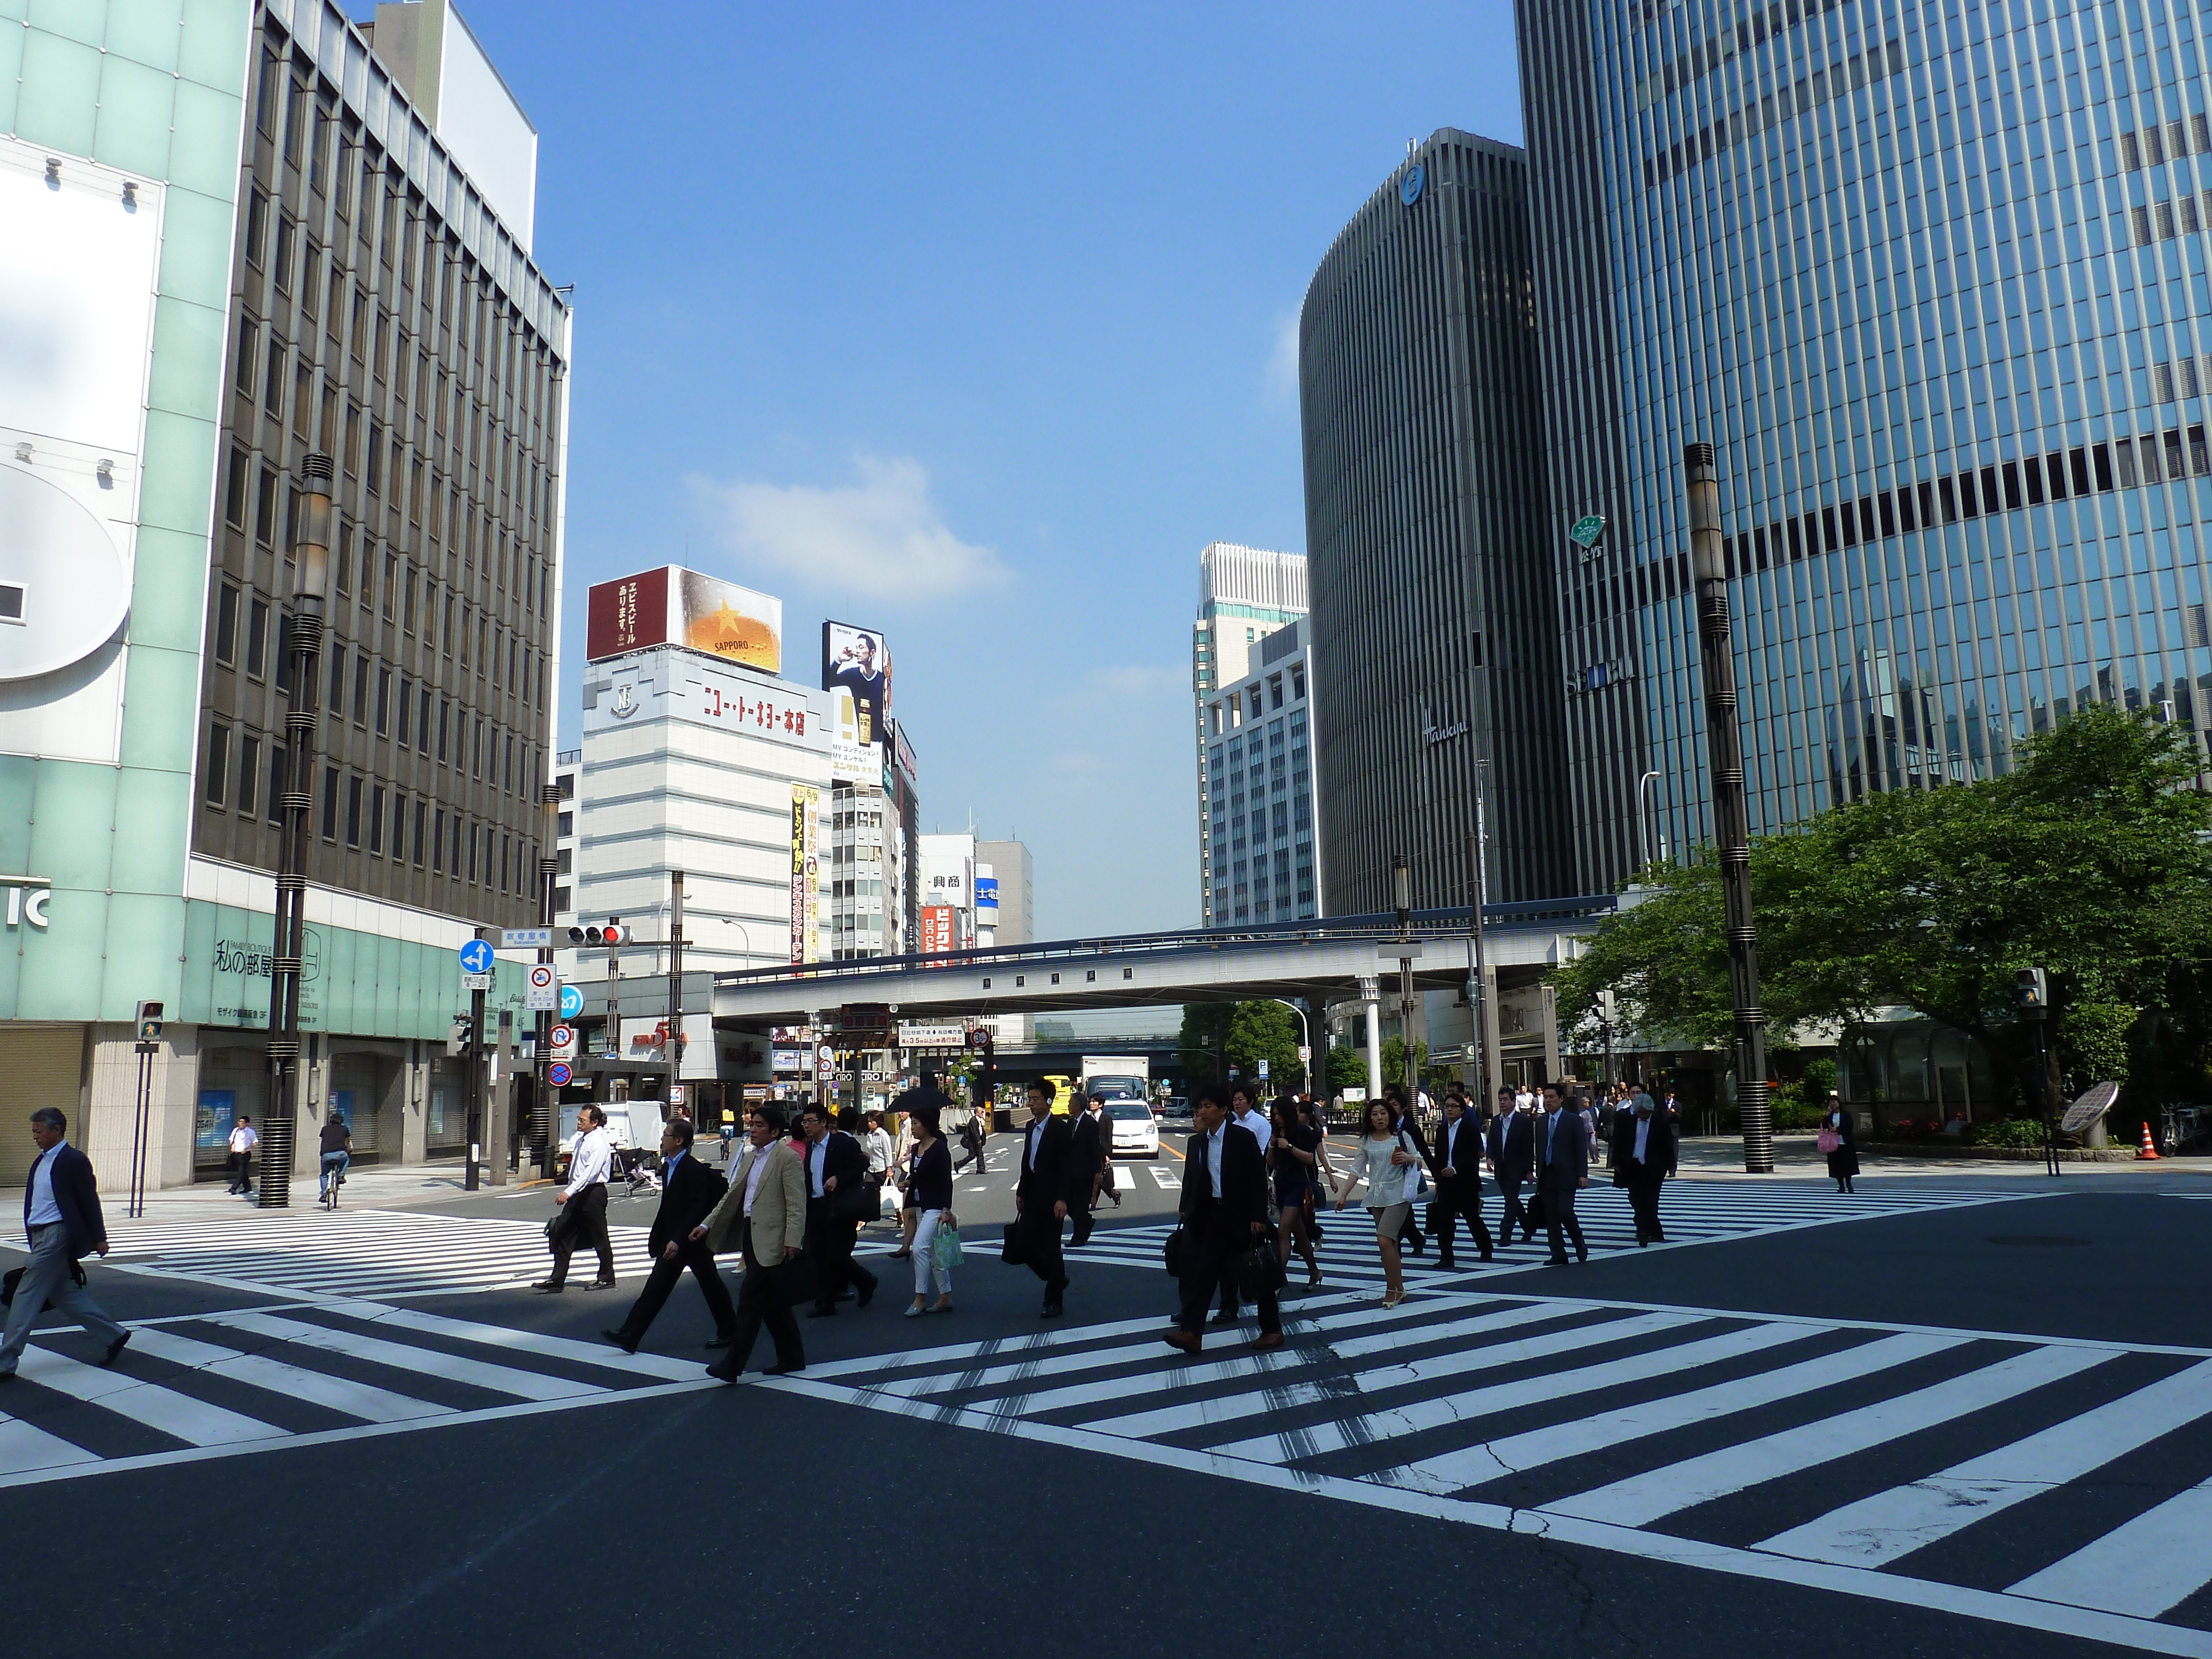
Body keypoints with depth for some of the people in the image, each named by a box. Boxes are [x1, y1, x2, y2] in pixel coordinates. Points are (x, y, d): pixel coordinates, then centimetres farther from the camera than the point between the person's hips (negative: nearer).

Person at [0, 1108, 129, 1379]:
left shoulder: (74, 1161, -12)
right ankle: (114, 1334, 21)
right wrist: (33, 1240, 19)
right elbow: (33, 1204, 20)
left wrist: (99, 1238, -9)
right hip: (40, 1235, 9)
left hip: (56, 1235, -9)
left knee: (27, 1295, -7)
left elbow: (90, 1201, -11)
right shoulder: (41, 1161, 15)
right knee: (63, 1293, 12)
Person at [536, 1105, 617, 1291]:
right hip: (577, 1193, 9)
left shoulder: (600, 1143, -15)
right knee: (562, 1235, 4)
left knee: (599, 1238, 4)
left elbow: (590, 1172, -26)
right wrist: (569, 1193, 18)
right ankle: (556, 1280, 6)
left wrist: (569, 1192, -32)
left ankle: (607, 1278, 18)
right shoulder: (581, 1141, 12)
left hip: (593, 1193, -9)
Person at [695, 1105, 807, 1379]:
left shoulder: (788, 1158, -9)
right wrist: (706, 1226, 12)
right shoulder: (748, 1157, 16)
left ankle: (733, 1364, -6)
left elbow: (797, 1204, -14)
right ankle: (792, 1358, 23)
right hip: (751, 1237, 8)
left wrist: (793, 1241, -20)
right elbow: (732, 1196, 19)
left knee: (750, 1298, -9)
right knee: (773, 1302, 13)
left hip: (772, 1241, -8)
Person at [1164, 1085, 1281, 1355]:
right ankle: (1191, 1332, -5)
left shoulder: (1243, 1137, -11)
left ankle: (1272, 1330, 20)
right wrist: (1187, 1209, 5)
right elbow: (1192, 1180, 12)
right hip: (1212, 1215, 6)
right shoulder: (1197, 1142, 7)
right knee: (1203, 1271, -2)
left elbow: (1259, 1179, -12)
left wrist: (1258, 1218, -15)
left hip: (1242, 1217, -5)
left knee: (1258, 1274, 6)